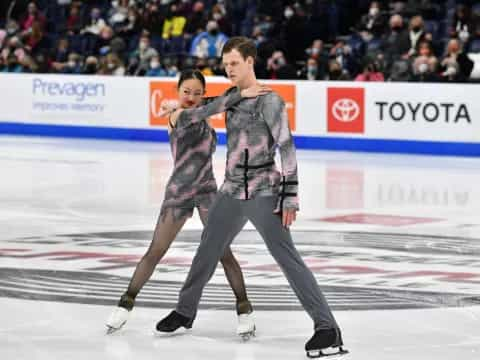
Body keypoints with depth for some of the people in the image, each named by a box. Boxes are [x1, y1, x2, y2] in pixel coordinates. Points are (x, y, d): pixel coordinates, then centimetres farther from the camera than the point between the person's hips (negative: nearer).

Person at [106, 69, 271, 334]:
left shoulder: (197, 116, 8)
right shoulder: (181, 117, -16)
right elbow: (209, 109, -33)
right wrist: (242, 94, -39)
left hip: (207, 190, 5)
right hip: (178, 192, -5)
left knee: (224, 252, -2)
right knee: (155, 252, 3)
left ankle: (244, 309, 4)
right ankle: (126, 304, 16)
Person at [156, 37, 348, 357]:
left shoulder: (269, 101, -13)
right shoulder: (233, 95, 10)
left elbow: (287, 149, -17)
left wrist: (290, 197, -22)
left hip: (263, 194, -8)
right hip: (232, 192, 8)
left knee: (287, 258, -16)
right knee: (207, 253, 18)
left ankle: (328, 328, -18)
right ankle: (185, 312, 39)